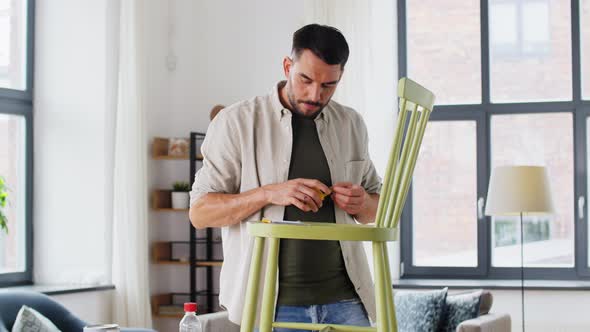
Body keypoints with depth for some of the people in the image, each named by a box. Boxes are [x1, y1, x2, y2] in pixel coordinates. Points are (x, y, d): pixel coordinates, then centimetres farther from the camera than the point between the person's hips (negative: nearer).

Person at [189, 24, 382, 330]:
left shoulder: (351, 124, 10)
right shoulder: (236, 122, -2)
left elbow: (378, 209, 19)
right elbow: (200, 212, -4)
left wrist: (363, 204, -5)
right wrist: (268, 193, -19)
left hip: (344, 299, 3)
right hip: (274, 304, -3)